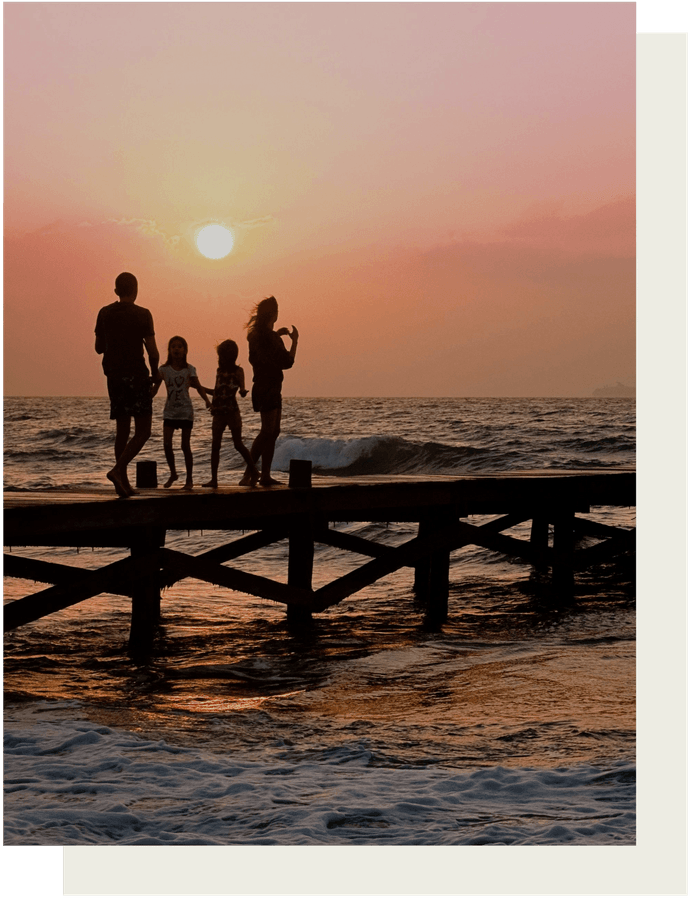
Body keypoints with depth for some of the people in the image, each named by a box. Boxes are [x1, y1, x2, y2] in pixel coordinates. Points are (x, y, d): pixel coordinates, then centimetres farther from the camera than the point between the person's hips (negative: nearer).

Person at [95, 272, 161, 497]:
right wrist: (155, 376, 6)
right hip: (136, 376, -5)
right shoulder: (142, 315, -7)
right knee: (143, 430, -2)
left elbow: (99, 347, 13)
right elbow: (152, 351, -9)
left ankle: (123, 482, 9)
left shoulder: (104, 314, 6)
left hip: (114, 377, 5)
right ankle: (118, 470, -22)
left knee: (122, 429, 12)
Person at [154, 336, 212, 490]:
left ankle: (189, 480, 8)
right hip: (170, 412, 1)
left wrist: (207, 400, -16)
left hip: (185, 411, -1)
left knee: (185, 445, 0)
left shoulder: (189, 370, -1)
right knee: (167, 444, -8)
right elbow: (155, 388, -2)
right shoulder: (164, 369, 0)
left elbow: (198, 387, 1)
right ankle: (173, 474, 15)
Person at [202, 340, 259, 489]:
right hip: (219, 413, 5)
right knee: (215, 445, -1)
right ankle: (214, 479, 0)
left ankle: (254, 472, 12)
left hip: (232, 412, -5)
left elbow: (242, 390, -9)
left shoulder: (237, 371, -2)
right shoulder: (219, 371, 13)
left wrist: (243, 391, -30)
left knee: (238, 444, -4)